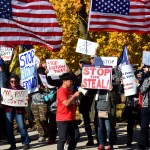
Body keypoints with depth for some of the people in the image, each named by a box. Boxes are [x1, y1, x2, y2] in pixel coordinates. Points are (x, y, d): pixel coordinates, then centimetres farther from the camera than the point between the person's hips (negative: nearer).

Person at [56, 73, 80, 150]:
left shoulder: (69, 90, 15)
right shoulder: (61, 91, -13)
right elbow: (66, 103, -24)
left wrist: (76, 103, 14)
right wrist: (74, 95, -18)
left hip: (71, 119, 9)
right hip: (63, 119, -9)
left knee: (74, 138, 12)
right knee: (62, 139, -8)